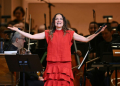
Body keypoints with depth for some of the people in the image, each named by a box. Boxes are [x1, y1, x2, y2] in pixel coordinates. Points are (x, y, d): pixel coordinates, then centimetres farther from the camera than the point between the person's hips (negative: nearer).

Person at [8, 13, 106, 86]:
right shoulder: (48, 34, 9)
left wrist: (98, 32, -7)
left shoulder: (69, 33, 7)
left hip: (65, 66, -1)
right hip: (52, 66, 1)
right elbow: (32, 36, 7)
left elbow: (86, 39, 3)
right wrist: (18, 30, 3)